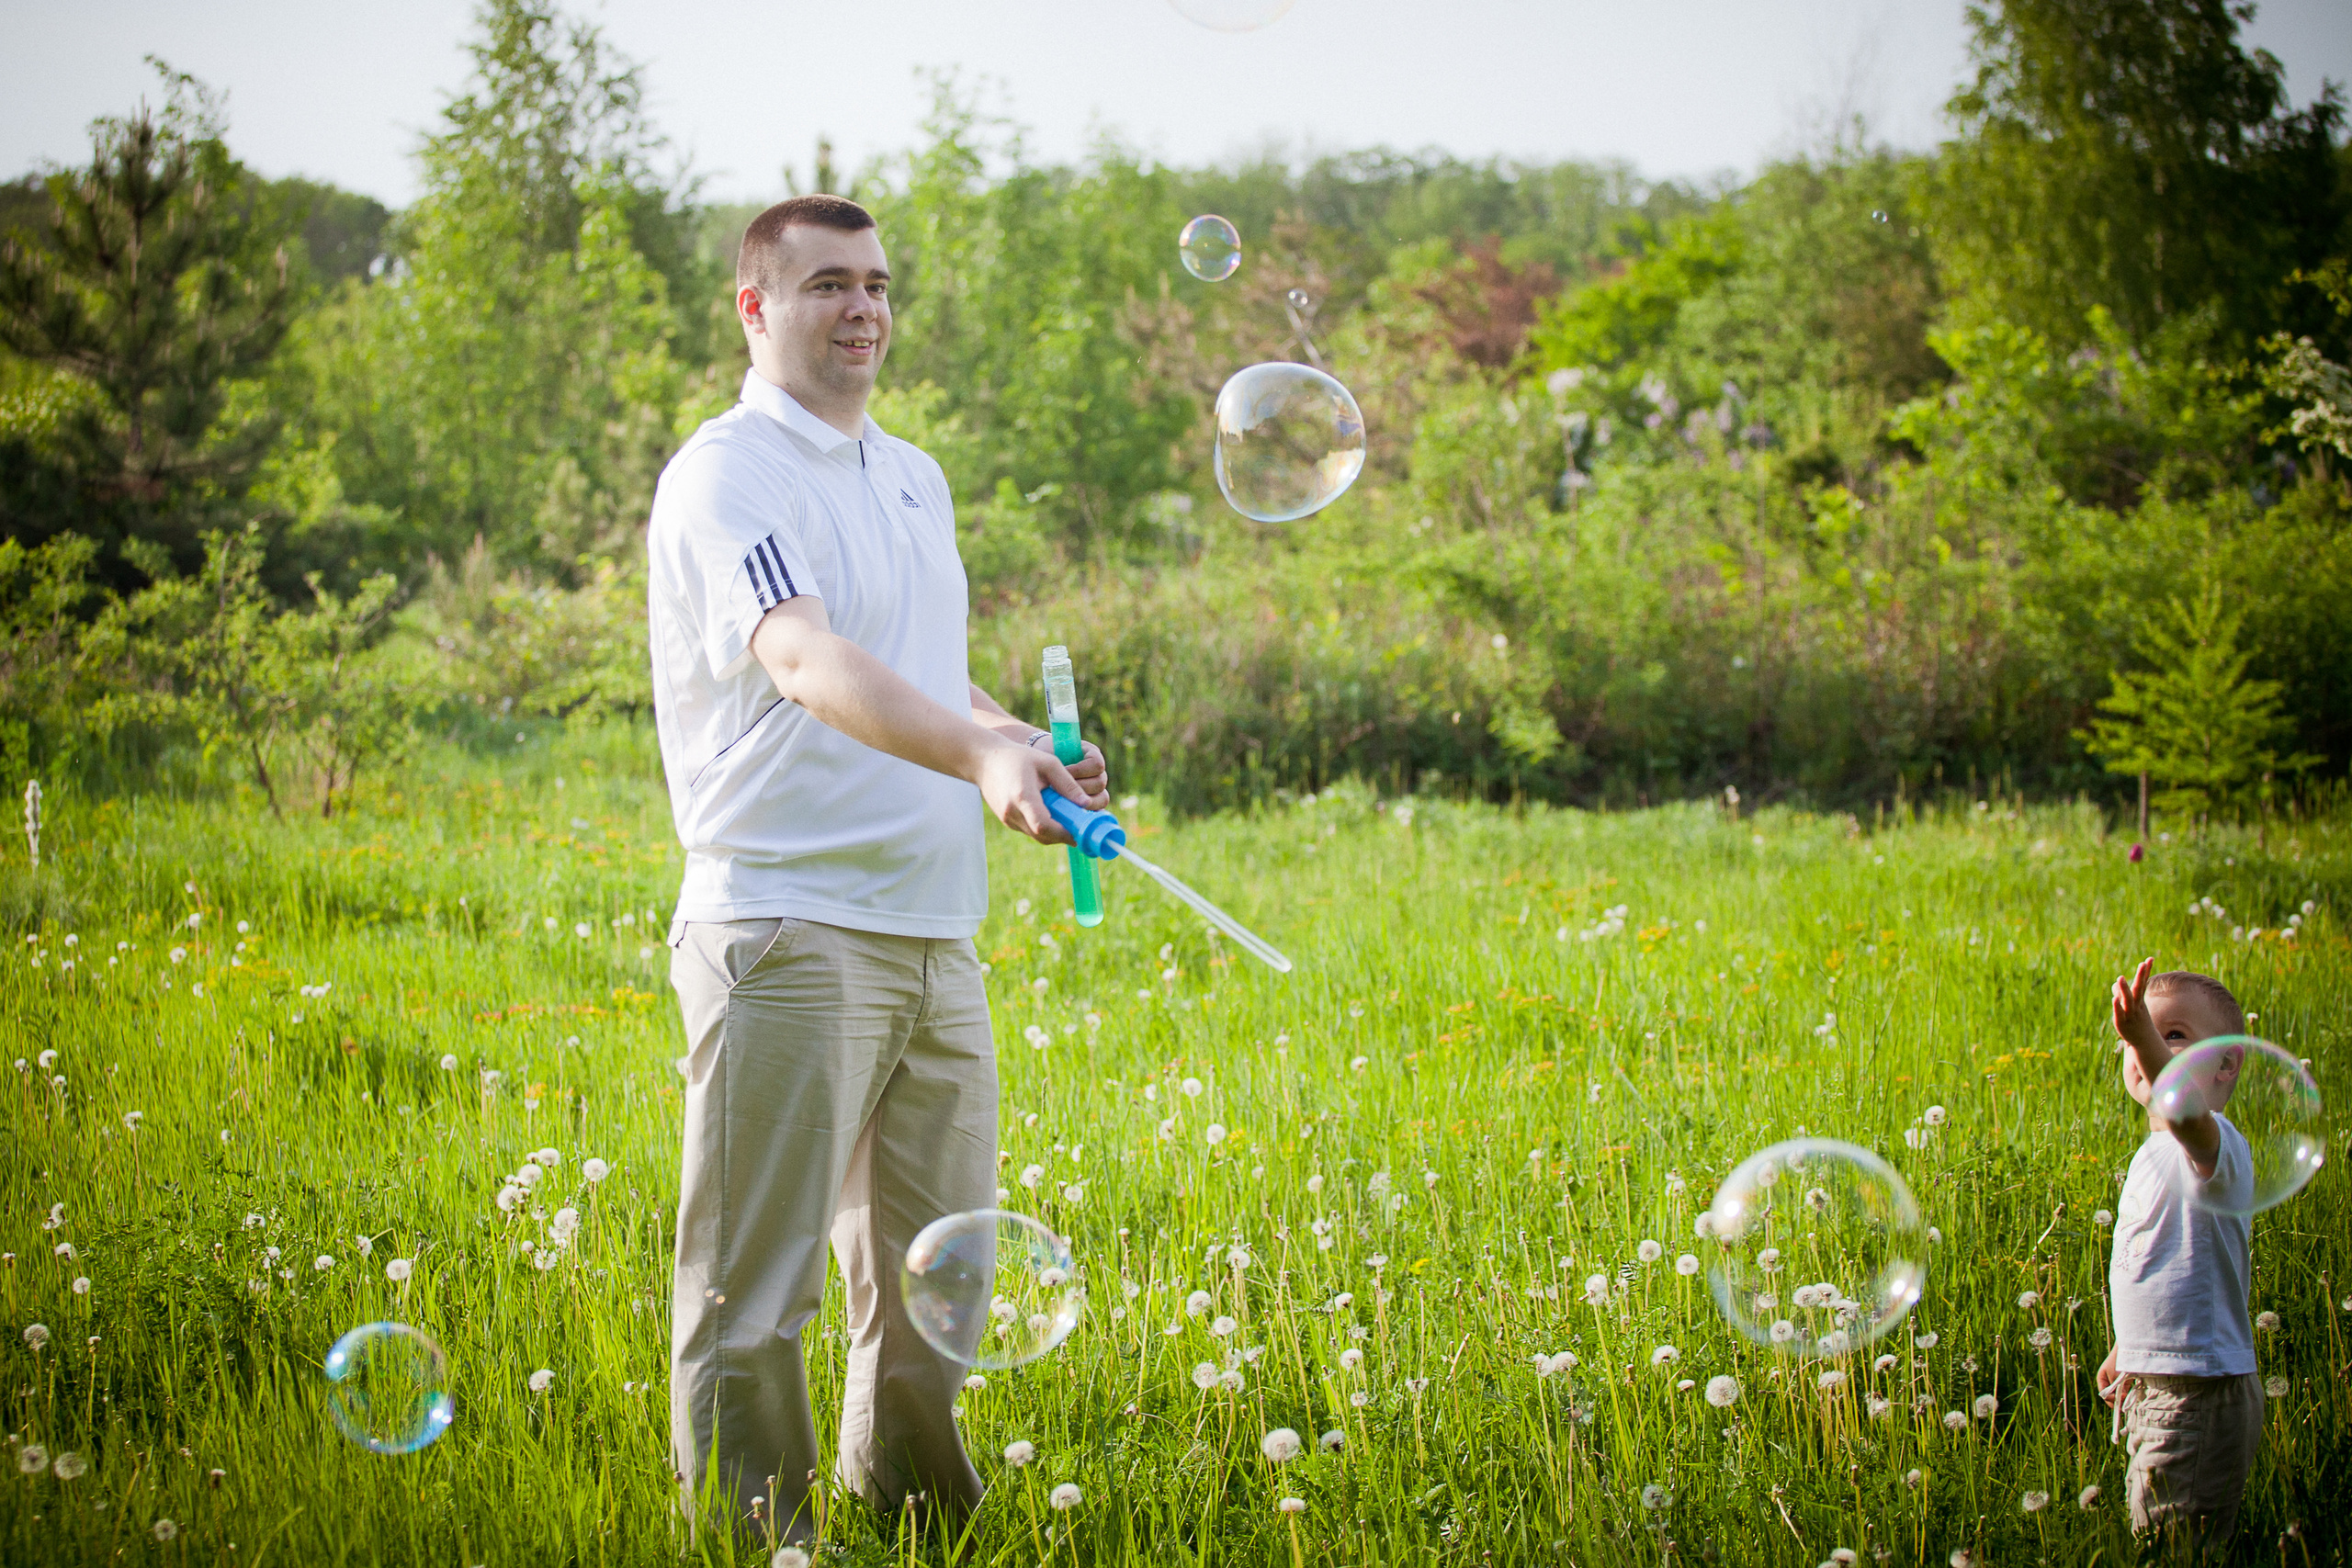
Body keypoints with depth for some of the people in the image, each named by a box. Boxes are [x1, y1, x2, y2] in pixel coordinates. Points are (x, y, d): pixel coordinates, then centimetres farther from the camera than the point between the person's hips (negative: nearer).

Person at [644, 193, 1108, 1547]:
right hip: (788, 936, -8)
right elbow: (805, 660, -27)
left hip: (932, 932, 8)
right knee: (757, 1287, -5)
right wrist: (975, 752, -42)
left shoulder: (915, 479, 18)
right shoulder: (728, 476, -9)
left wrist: (1027, 742, 8)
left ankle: (913, 1523, 25)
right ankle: (751, 1540, 0)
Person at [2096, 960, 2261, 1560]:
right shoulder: (2154, 1156, 14)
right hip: (2158, 1386, 10)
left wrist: (2146, 1037, -60)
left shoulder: (2214, 1143, -18)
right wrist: (2127, 1352, 32)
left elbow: (2188, 1114, -44)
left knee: (2174, 1553, -6)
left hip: (2198, 1393, -10)